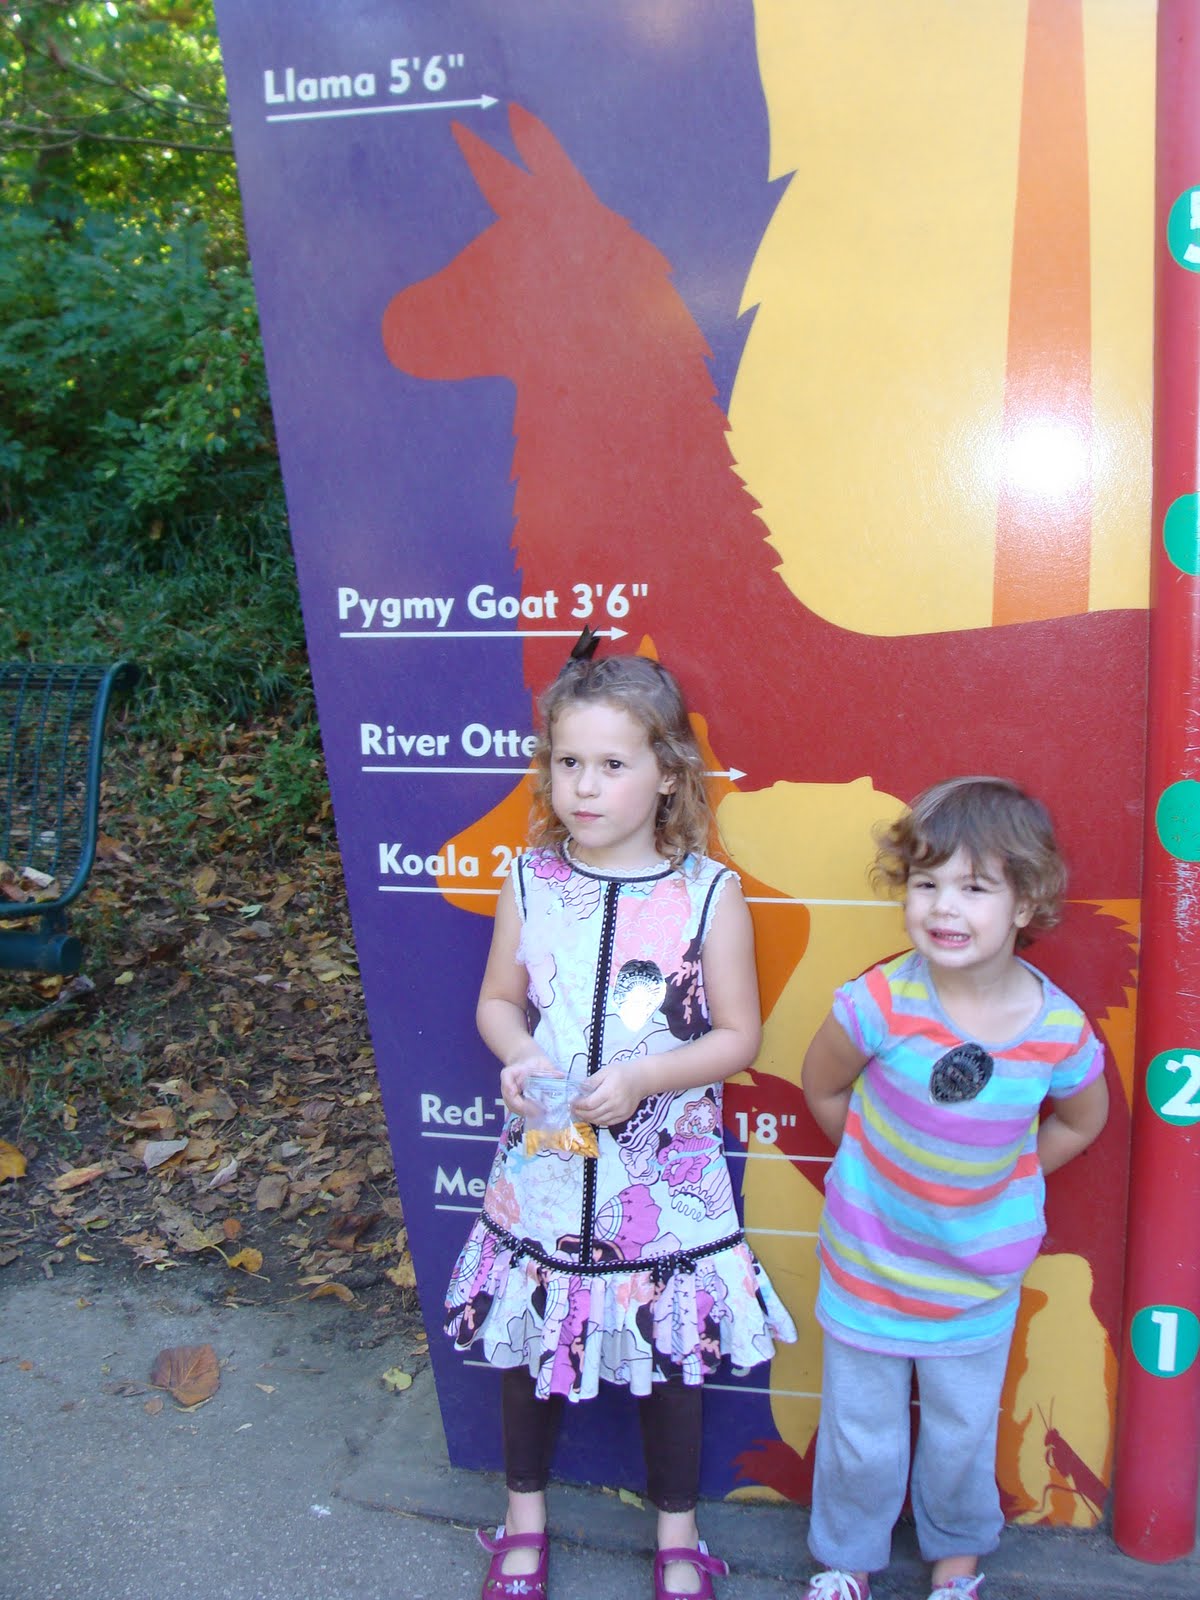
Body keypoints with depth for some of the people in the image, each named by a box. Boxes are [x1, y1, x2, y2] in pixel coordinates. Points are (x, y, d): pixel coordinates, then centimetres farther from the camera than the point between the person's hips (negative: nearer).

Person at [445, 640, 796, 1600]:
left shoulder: (708, 893, -13)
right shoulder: (530, 882, -5)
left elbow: (740, 1036, -8)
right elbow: (497, 1001, 6)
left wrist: (642, 1078, -21)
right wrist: (518, 1058, -15)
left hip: (664, 1176, -2)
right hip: (544, 1166, 2)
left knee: (669, 1353, 14)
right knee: (528, 1341, 17)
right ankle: (526, 1512, 44)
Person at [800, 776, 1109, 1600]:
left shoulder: (1060, 1029, -19)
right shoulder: (880, 1003, -25)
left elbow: (1082, 1121, 4)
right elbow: (822, 1087, -6)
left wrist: (997, 1185, 5)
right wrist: (888, 1165, 3)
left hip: (980, 1278, 1)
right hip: (870, 1266, -1)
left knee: (964, 1433, 22)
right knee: (862, 1437, 16)